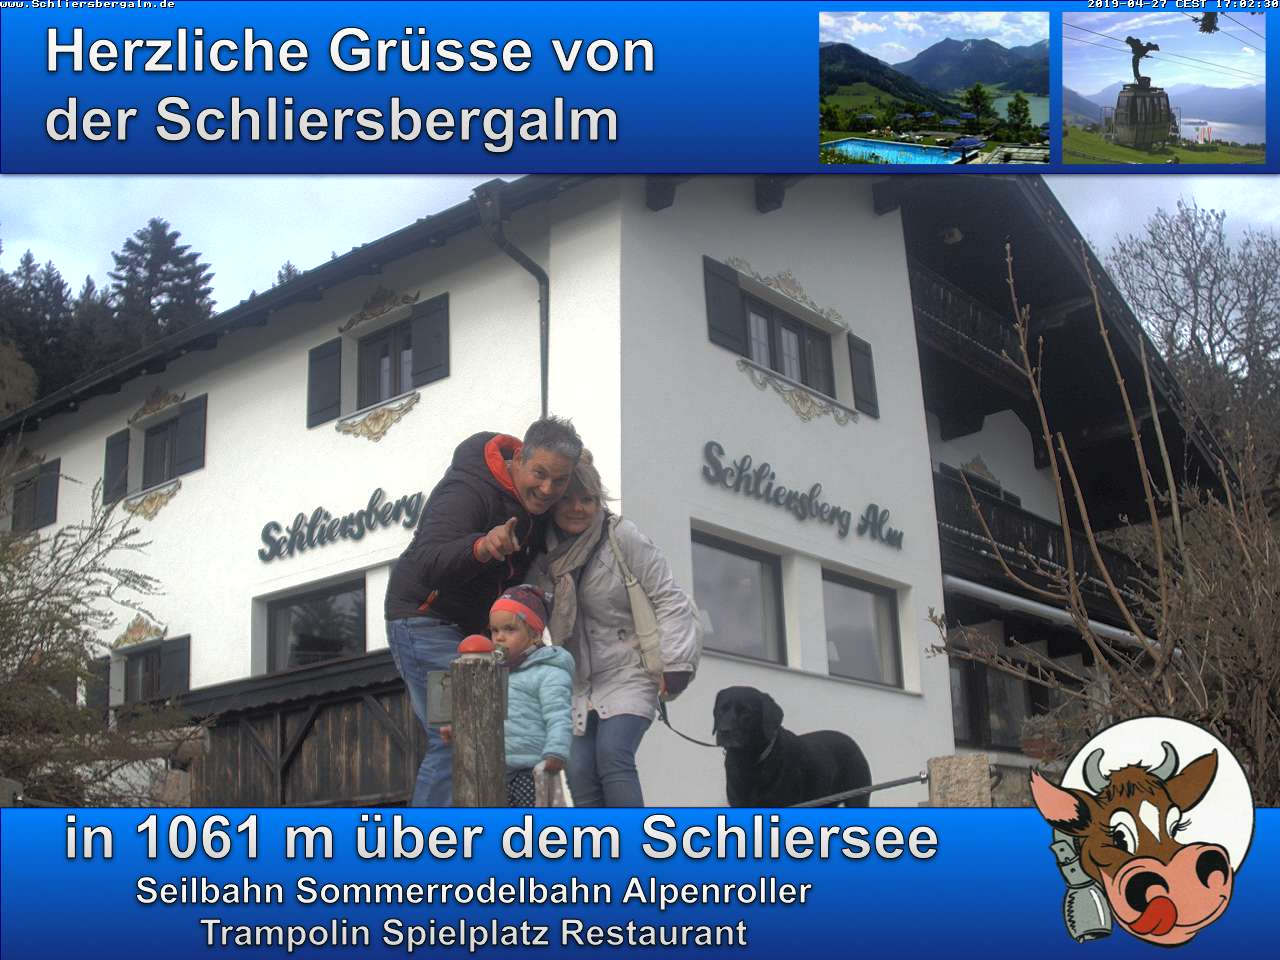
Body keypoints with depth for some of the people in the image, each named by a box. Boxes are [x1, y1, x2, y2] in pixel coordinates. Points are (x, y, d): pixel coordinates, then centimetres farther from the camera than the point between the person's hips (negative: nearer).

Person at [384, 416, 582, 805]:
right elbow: (428, 563, -40)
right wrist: (481, 547, -57)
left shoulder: (538, 499, 1)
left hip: (472, 627, 9)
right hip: (425, 618, -9)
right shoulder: (468, 491, -25)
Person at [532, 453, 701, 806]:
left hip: (629, 675, -5)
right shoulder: (543, 555, 2)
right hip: (579, 682, 5)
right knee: (580, 773, -5)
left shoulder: (623, 536, -12)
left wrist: (675, 663, -16)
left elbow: (667, 598, -11)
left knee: (612, 756, -23)